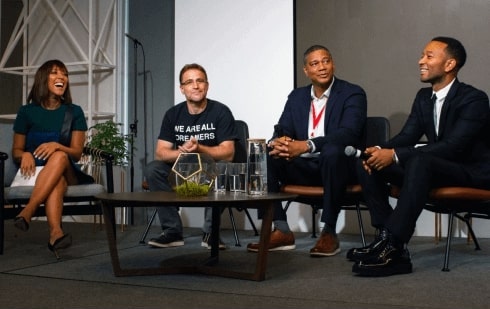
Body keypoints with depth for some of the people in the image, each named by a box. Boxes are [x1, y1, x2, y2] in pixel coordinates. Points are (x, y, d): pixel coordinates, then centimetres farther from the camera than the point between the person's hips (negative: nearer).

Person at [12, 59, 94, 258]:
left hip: (67, 172, 1)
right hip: (36, 172, 0)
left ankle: (27, 212, -50)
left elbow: (77, 153, -1)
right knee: (57, 182, -38)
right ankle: (56, 232, -61)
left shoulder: (74, 112, 7)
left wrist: (57, 146, -23)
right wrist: (25, 155, -16)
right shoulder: (27, 111, 6)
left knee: (59, 157, -37)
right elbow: (16, 151, 10)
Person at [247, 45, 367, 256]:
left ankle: (329, 232, -25)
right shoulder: (296, 96, 12)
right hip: (302, 166, 5)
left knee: (332, 151, -38)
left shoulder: (352, 94, -4)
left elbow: (349, 133, -20)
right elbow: (282, 131, 5)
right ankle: (282, 231, -15)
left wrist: (306, 145, -34)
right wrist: (279, 142, -23)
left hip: (337, 164, -4)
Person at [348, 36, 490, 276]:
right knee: (369, 163, -10)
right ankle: (388, 237, -17)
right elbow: (407, 135, 6)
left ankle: (392, 245, -38)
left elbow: (453, 146, -27)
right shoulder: (423, 97, 8)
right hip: (431, 167, 8)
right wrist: (381, 150, -18)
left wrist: (395, 155, -33)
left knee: (419, 160, -39)